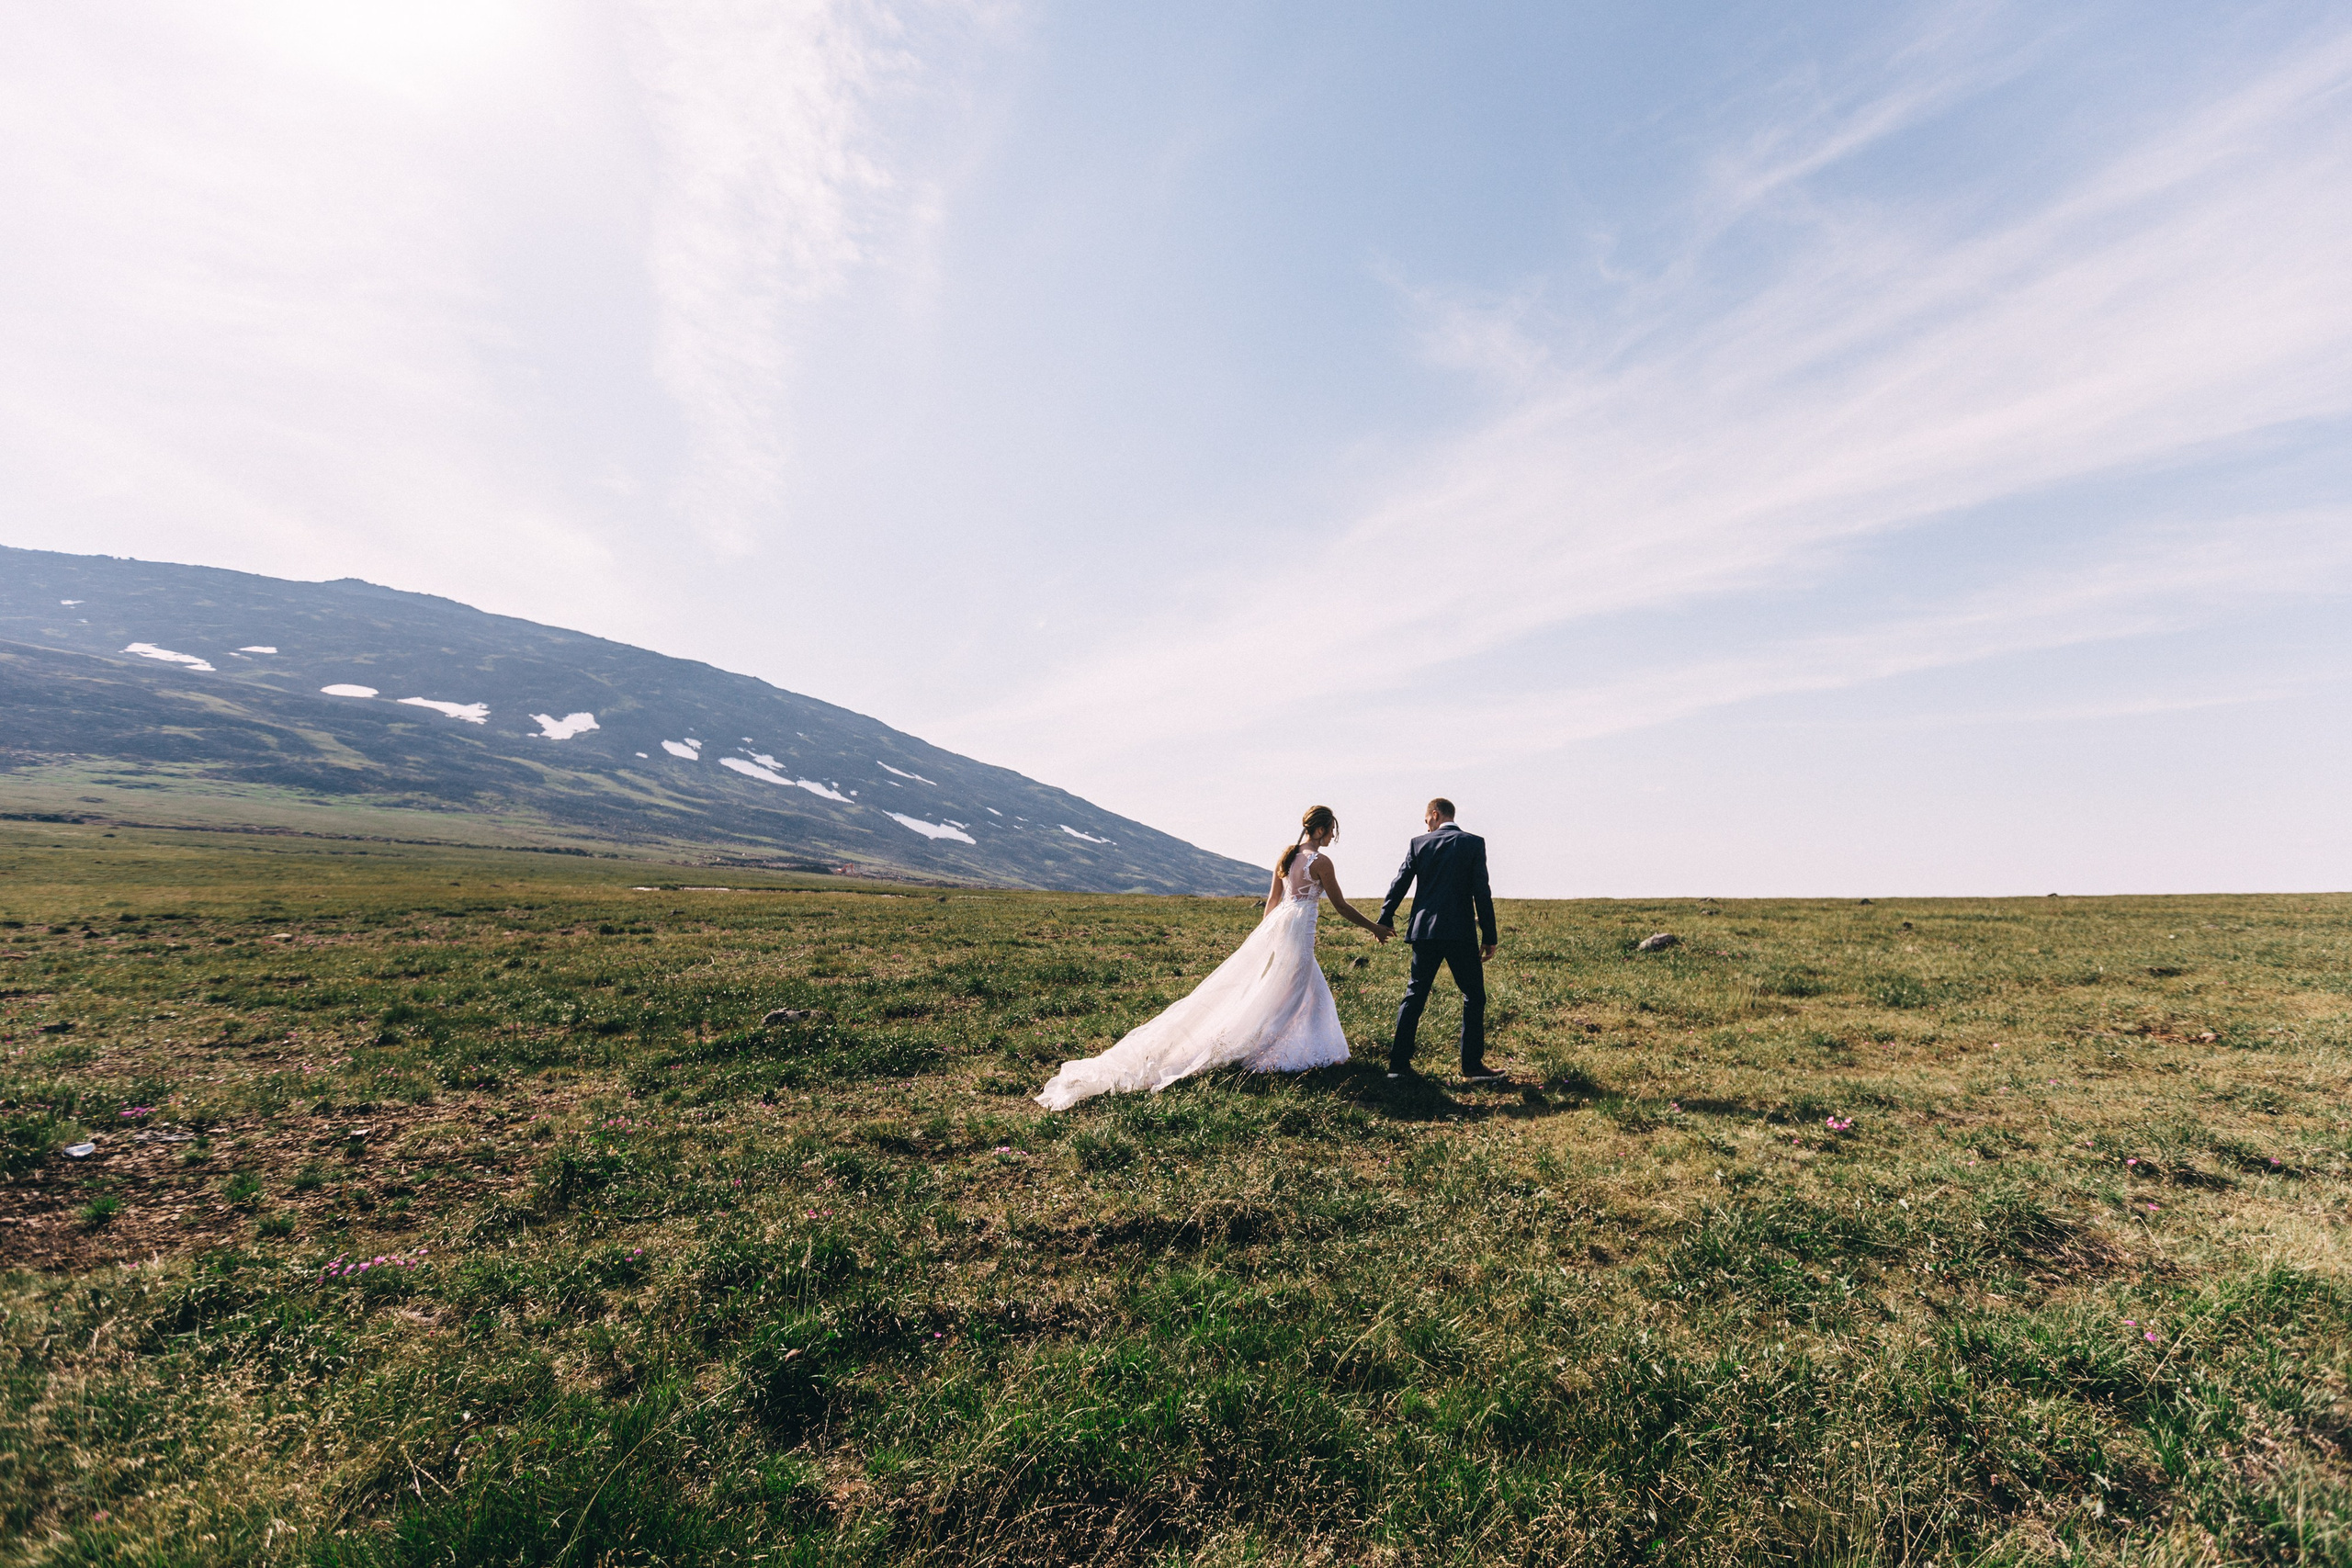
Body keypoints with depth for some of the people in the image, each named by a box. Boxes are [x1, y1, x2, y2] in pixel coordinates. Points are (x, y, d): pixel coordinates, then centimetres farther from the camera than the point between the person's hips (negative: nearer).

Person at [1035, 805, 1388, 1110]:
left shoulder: (1286, 855, 10)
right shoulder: (1321, 861, -11)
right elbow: (1341, 906, -5)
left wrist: (1263, 933, 23)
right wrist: (1374, 928, 7)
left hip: (1275, 924, 8)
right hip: (1297, 931, -8)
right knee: (1277, 996, 2)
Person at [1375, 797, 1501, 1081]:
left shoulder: (1419, 843, 4)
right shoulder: (1474, 843, -1)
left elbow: (1400, 883, 7)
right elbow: (1481, 892, -6)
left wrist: (1385, 919, 20)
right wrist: (1489, 936, -1)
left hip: (1425, 931, 3)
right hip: (1461, 933, -3)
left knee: (1415, 995, 10)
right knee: (1474, 996, 9)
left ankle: (1399, 1062, 10)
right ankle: (1472, 1065, 8)